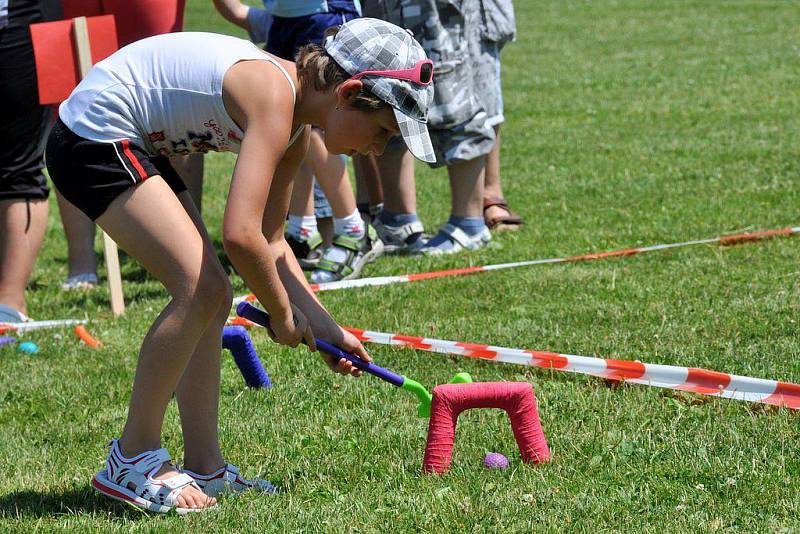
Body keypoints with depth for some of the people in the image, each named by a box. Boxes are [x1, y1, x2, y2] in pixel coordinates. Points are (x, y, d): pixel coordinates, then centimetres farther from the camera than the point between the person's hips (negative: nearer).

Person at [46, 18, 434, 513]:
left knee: (211, 296, 8)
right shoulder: (274, 96, -24)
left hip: (134, 145, 10)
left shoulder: (296, 127, 6)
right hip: (93, 135, -10)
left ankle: (204, 467, 14)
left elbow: (270, 240, 17)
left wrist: (323, 326, 12)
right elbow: (240, 234, -30)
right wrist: (283, 314, -14)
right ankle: (132, 458, -5)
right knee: (202, 288, -16)